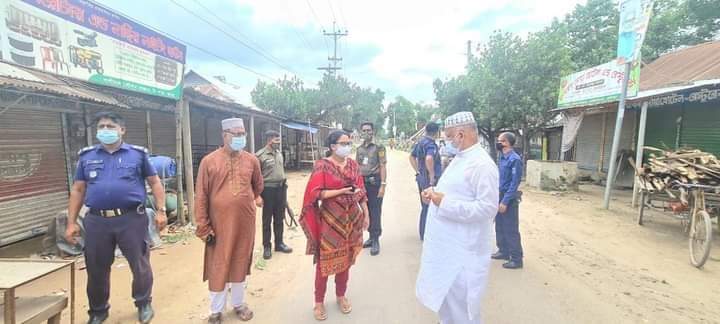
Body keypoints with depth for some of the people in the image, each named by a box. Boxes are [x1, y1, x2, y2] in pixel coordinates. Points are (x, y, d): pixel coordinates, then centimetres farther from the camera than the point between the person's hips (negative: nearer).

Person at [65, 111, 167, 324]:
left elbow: (155, 183, 5)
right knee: (96, 269, 13)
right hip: (97, 221, 3)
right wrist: (71, 222, 8)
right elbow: (77, 190, 13)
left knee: (140, 265, 5)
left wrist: (161, 211, -3)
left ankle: (144, 304, 27)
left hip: (132, 219, -2)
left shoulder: (138, 153, 4)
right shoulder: (86, 156, 11)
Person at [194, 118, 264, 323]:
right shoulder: (209, 161, -7)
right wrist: (203, 227, -8)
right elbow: (201, 196, -6)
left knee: (240, 263, 15)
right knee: (218, 266, 9)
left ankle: (238, 303, 34)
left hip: (245, 223, 3)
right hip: (220, 223, -2)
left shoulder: (251, 160, 1)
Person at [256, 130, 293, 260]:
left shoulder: (279, 154, 10)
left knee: (279, 218, 14)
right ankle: (266, 247, 16)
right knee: (267, 220, 5)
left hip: (281, 188, 6)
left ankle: (279, 243, 26)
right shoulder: (260, 155, -12)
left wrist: (284, 185, 15)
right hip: (268, 189, -6)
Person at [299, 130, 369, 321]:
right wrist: (342, 191, -22)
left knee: (345, 259, 15)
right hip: (330, 219, -5)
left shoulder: (353, 165, 5)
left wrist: (366, 214, 8)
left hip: (351, 218, 5)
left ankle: (341, 296, 34)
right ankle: (319, 301, 22)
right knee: (325, 260, 4)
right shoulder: (322, 166, -11)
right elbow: (315, 193, -17)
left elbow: (361, 191, 10)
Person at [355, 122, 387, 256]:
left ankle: (376, 240, 2)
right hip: (363, 182, 6)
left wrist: (383, 185, -17)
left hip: (375, 182, -6)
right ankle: (371, 236, 24)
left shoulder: (379, 147, -4)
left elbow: (383, 167, -9)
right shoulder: (359, 149, 12)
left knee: (375, 212, -5)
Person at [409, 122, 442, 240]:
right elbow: (429, 159, -37)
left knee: (424, 206, 19)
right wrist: (432, 176, -27)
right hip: (430, 180, -9)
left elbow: (412, 157, 20)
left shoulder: (420, 142, 10)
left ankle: (423, 233, 30)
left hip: (421, 178, 9)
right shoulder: (431, 144, -18)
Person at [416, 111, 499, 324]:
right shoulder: (459, 158, 10)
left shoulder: (482, 164, -20)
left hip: (463, 249, -10)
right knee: (443, 293, 24)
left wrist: (445, 203, -26)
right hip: (447, 244, 10)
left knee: (460, 301, 5)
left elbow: (487, 208, -26)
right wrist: (435, 191, 3)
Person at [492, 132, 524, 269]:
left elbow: (515, 182, -19)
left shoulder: (515, 159, -18)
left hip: (508, 198, -9)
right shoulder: (502, 157, 9)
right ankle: (504, 251, 31)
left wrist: (505, 201, -21)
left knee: (510, 230, -2)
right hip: (500, 196, 9)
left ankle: (516, 259, 8)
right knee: (499, 227, 17)